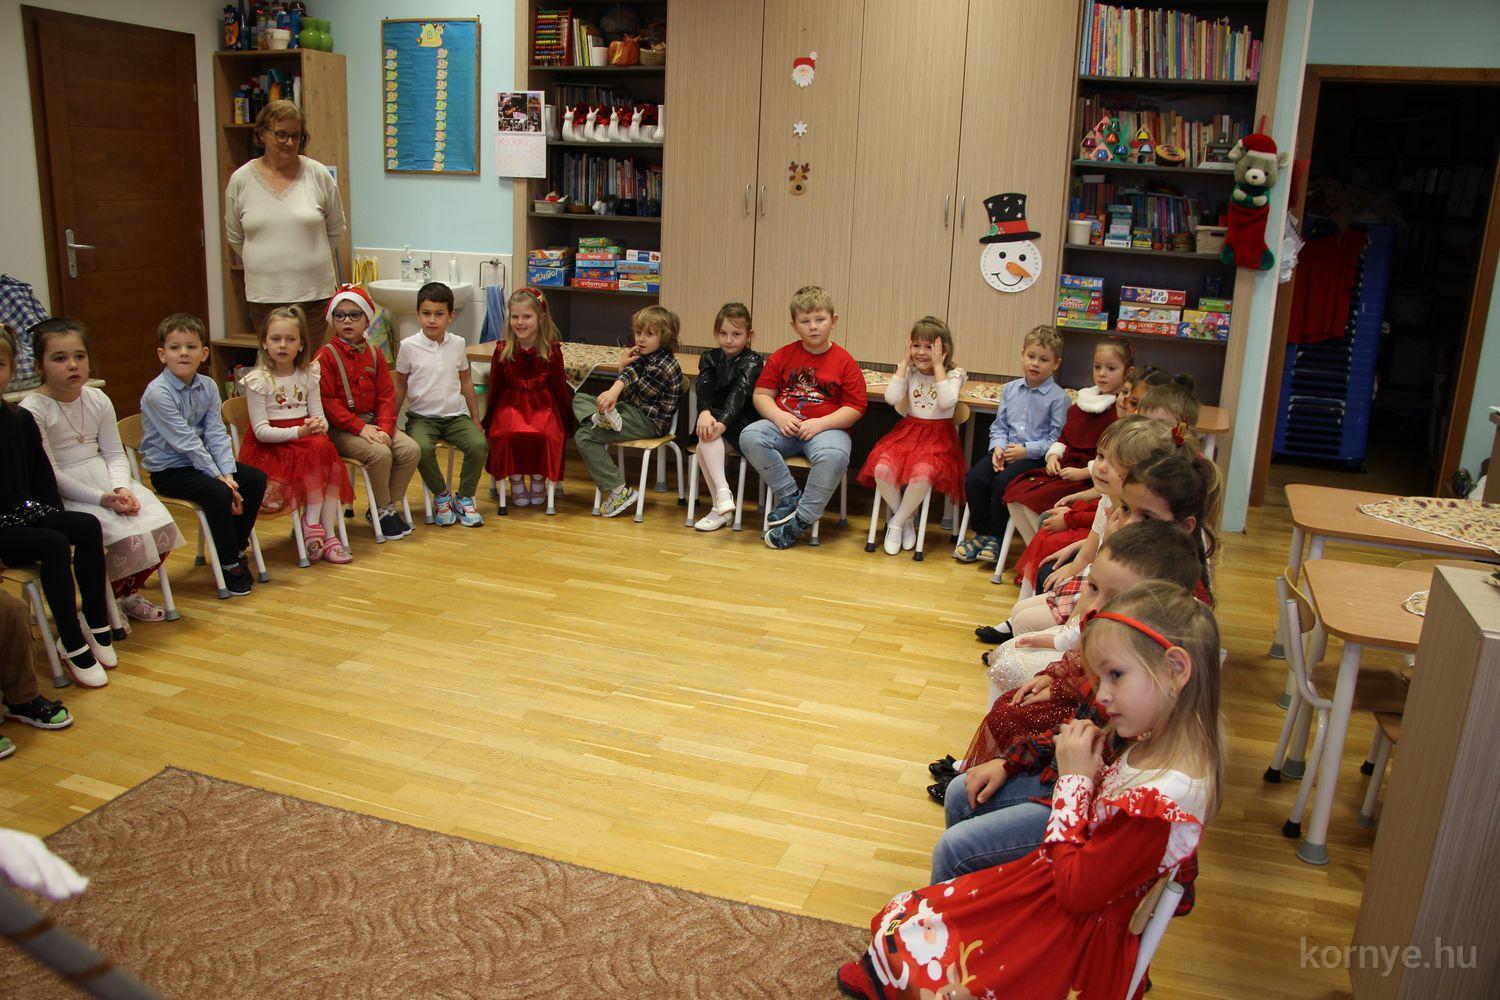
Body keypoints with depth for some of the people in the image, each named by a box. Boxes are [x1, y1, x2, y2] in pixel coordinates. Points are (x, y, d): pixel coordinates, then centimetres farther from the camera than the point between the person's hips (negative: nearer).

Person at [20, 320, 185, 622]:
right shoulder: (32, 410, -13)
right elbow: (48, 474, -15)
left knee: (162, 527, -12)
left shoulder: (98, 400, 5)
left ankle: (127, 591, 14)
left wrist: (122, 489, -13)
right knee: (128, 537, -24)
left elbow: (115, 454, 7)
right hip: (66, 495, -6)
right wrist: (102, 499, -21)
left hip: (109, 482, 6)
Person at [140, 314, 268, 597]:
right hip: (168, 470, -7)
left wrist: (227, 473, -16)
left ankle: (237, 548, 7)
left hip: (200, 461, 7)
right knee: (218, 493, -29)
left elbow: (216, 434, -3)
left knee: (256, 478, -6)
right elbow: (186, 442, -22)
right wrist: (218, 477, -22)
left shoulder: (207, 386, 2)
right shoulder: (157, 393, -19)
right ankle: (229, 564, -12)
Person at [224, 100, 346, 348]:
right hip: (264, 294, 1)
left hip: (314, 292, -1)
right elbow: (235, 237, 14)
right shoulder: (240, 180, 2)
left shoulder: (318, 175, -1)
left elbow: (336, 231, 8)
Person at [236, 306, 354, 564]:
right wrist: (299, 432, -24)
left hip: (306, 437, 5)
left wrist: (320, 426, -19)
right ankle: (326, 534, -26)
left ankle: (313, 524, -21)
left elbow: (319, 417, 6)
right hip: (270, 447, -5)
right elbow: (261, 430, -12)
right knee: (313, 453, -31)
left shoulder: (308, 375, 9)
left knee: (327, 449, -27)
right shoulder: (258, 380, -6)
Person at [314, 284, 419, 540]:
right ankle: (381, 511, -7)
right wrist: (359, 427, -20)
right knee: (380, 454, -29)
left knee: (411, 450, -14)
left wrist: (384, 428, -11)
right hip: (340, 428, -6)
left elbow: (386, 395, 6)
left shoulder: (375, 354, 11)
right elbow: (327, 401, -12)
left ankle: (389, 506, 2)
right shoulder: (326, 356, -6)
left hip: (373, 423, 6)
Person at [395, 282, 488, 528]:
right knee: (421, 448, -33)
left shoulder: (457, 344, 4)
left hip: (456, 415, 2)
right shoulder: (409, 346, -3)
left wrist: (475, 418, 13)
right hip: (422, 416, -2)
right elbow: (400, 386, 7)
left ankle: (465, 499, -4)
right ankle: (441, 496, -7)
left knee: (479, 445, -25)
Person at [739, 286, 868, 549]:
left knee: (834, 456, -37)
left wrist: (820, 423, -15)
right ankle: (790, 496, -12)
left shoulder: (844, 362, 1)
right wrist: (779, 416, -13)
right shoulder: (782, 356, 9)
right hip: (784, 425, 3)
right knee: (750, 437, -26)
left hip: (826, 427, -3)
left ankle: (801, 520, -21)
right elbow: (761, 394, 8)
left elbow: (856, 407, -3)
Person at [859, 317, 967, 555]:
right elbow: (892, 398, -9)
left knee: (922, 474, -35)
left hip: (939, 438, -3)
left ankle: (897, 522, -9)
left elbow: (946, 402, -19)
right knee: (882, 470, -27)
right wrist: (905, 361, -5)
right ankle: (906, 520, -2)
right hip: (908, 432, 3)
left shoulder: (953, 375, 1)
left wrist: (938, 365, -14)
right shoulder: (909, 372, 8)